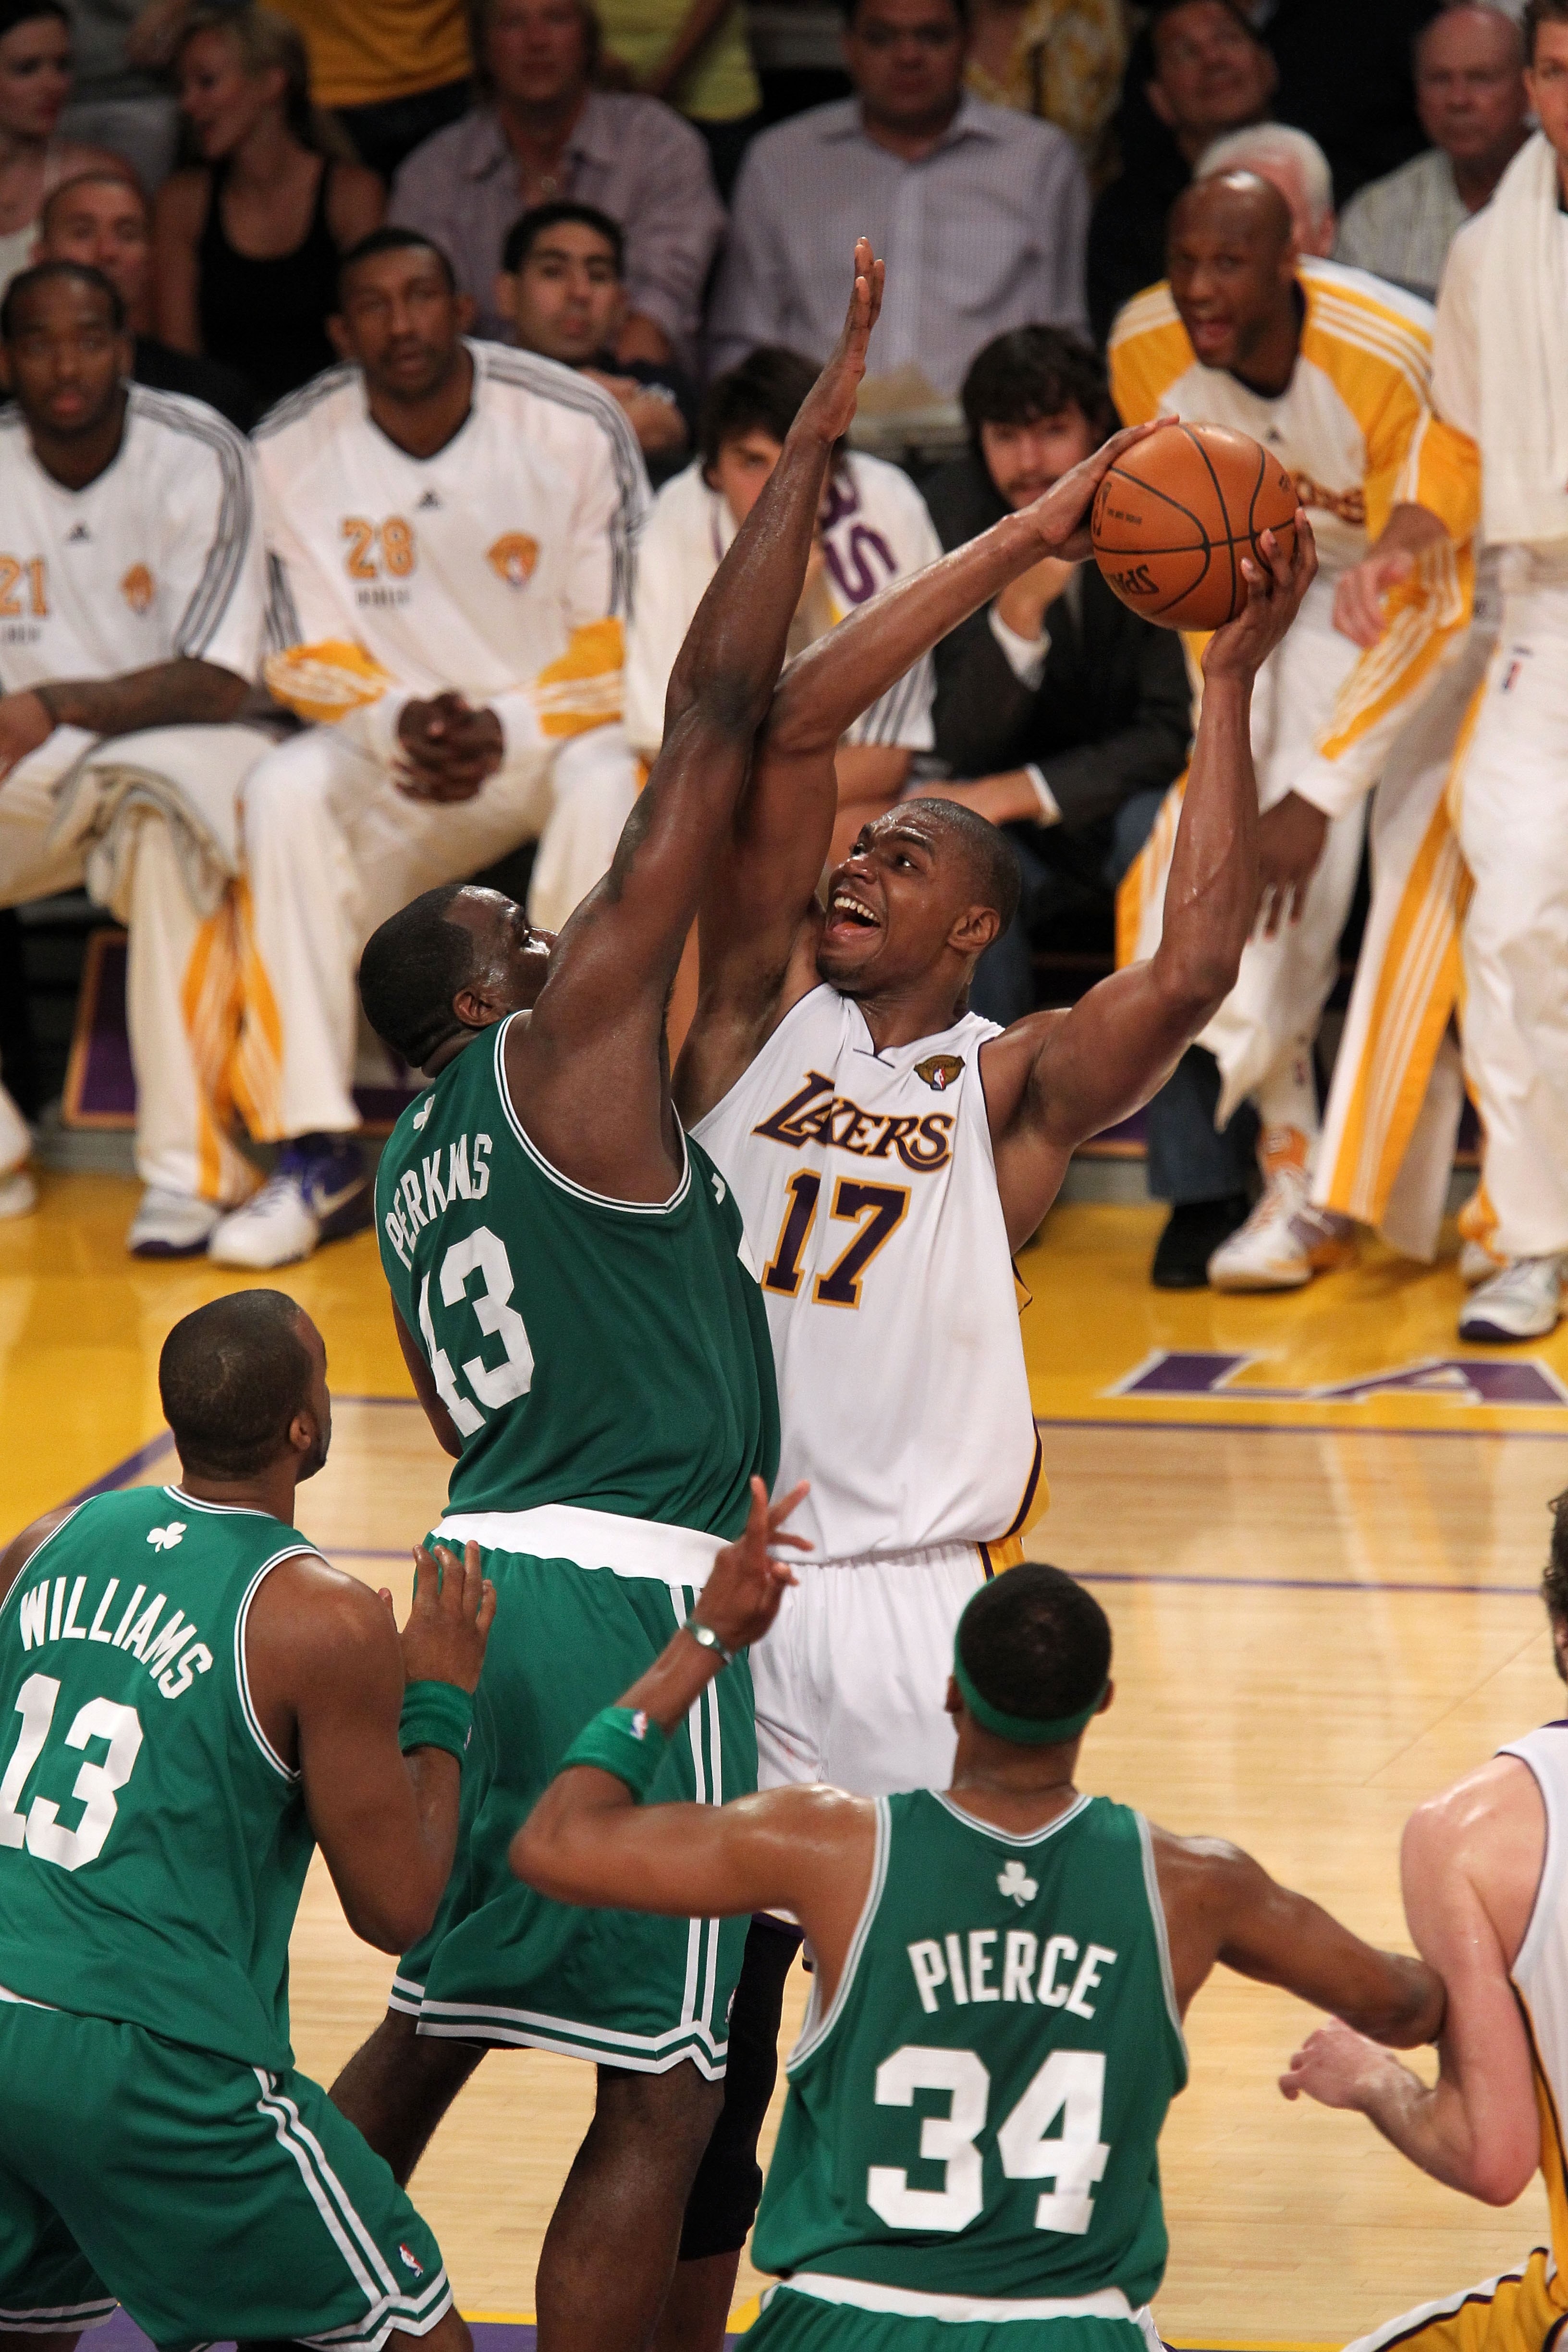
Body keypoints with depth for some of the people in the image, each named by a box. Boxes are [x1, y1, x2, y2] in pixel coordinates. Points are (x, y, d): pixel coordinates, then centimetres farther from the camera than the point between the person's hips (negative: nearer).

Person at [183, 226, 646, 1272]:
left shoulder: (576, 426, -11)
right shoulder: (292, 451, -5)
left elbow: (624, 644, -8)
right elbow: (311, 659, -1)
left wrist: (503, 729, -23)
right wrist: (399, 723, -22)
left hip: (558, 726, -2)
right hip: (389, 748, 2)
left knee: (609, 785, -36)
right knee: (285, 792, -28)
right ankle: (319, 1156, -25)